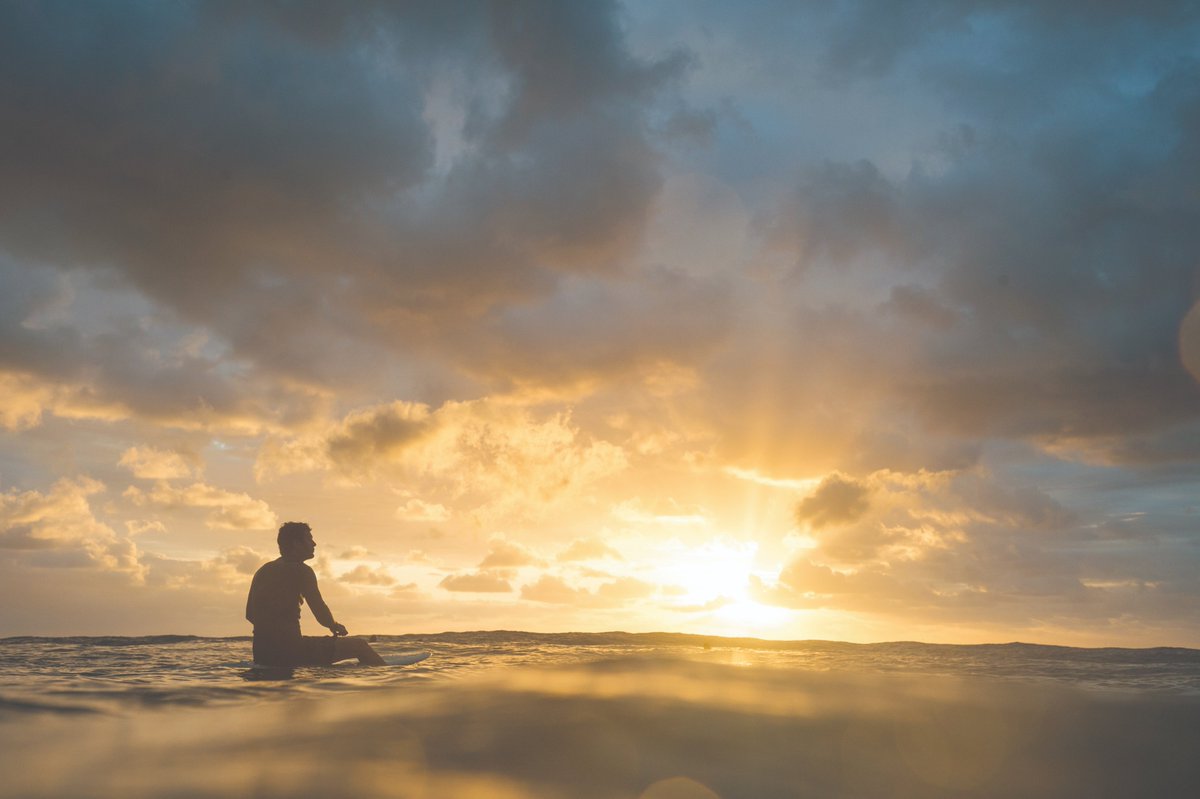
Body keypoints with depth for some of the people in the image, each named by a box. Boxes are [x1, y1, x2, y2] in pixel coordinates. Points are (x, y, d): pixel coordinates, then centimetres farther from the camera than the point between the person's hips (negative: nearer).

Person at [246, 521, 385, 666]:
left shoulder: (263, 571, 15)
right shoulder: (301, 570, -9)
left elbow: (250, 615, 22)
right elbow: (322, 616, -14)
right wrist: (334, 626, 7)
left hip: (261, 652, 9)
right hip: (289, 649, -9)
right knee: (360, 645, -3)